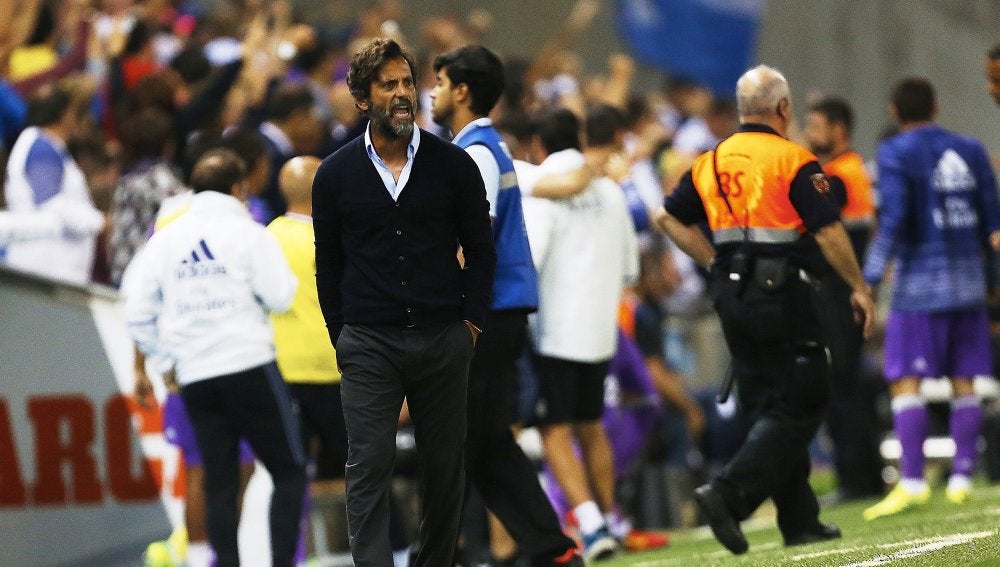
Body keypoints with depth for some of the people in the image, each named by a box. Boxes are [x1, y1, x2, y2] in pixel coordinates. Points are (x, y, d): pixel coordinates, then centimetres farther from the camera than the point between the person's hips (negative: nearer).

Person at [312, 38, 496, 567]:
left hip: (443, 343, 1)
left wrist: (470, 323, 2)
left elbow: (480, 251, 9)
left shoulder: (453, 165, 2)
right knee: (368, 469, -9)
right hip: (368, 346, -1)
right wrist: (343, 338, 6)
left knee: (444, 472, 7)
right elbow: (328, 264, 10)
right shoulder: (335, 175, 3)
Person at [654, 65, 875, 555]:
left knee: (767, 407, 13)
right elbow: (829, 233, -13)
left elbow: (669, 218, 13)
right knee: (801, 404, -3)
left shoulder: (711, 162, 10)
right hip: (781, 292, -7)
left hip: (731, 295, 7)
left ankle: (800, 520, 15)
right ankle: (729, 493, -18)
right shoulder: (793, 161, -9)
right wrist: (859, 288, -3)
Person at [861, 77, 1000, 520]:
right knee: (964, 383, 8)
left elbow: (893, 216, -14)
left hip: (920, 284, -5)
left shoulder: (896, 153, -4)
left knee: (905, 382, -6)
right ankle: (961, 478, 6)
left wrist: (869, 280, -13)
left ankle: (912, 482, -16)